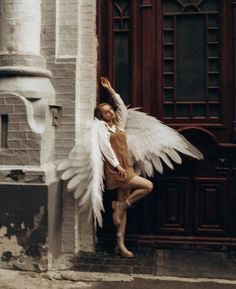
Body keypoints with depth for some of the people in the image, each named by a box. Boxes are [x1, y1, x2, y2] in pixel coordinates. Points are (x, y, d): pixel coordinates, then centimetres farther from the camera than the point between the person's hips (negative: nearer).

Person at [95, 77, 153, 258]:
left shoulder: (119, 124, 17)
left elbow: (122, 106, 20)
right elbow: (106, 149, -10)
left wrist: (110, 89, 22)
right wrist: (118, 166, -15)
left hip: (126, 169, 7)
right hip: (115, 171, -7)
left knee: (124, 206, 5)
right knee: (148, 186, -15)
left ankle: (121, 244, 12)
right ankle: (120, 206, 0)